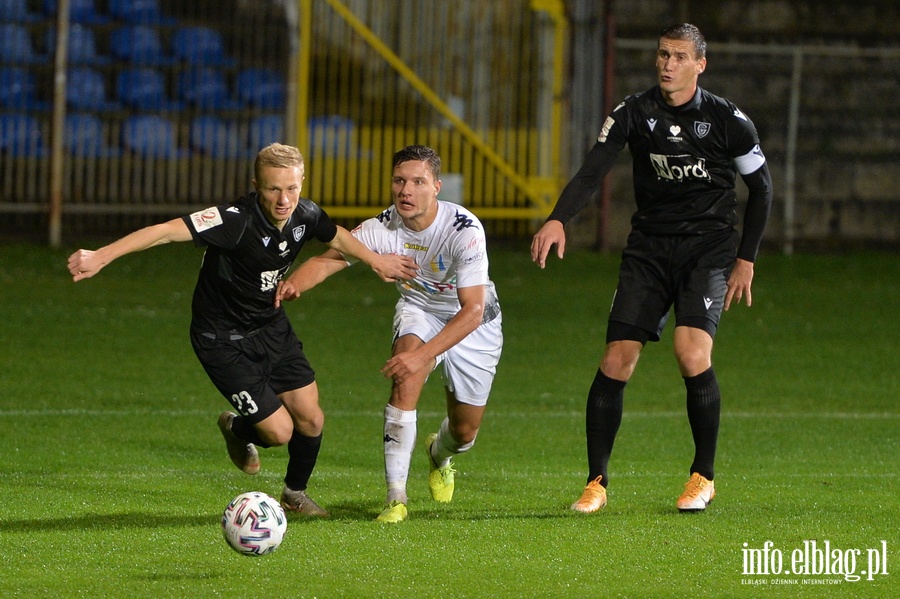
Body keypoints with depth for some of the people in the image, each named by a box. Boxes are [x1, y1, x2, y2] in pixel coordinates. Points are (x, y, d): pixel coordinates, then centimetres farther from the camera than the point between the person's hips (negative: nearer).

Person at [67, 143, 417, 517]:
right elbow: (166, 231, -40)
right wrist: (101, 256, -50)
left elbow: (336, 236, 15)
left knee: (310, 420, 5)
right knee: (279, 431, -7)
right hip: (225, 342, -6)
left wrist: (375, 260, 28)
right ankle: (237, 430, 30)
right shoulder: (236, 221, -33)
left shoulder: (306, 215, -11)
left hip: (271, 327, 6)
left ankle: (295, 493, 35)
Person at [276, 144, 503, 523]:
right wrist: (292, 285, -51)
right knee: (406, 378, -30)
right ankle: (396, 497, -26)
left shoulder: (464, 229, -34)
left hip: (472, 322, -1)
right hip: (419, 311, 1)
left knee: (464, 432, 7)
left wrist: (423, 354, -48)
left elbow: (473, 310, -38)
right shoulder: (383, 228, -24)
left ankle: (441, 454, 48)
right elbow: (327, 260, -27)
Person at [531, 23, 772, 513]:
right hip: (648, 248, 2)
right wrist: (557, 219, -29)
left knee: (692, 353, -22)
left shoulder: (728, 121, -4)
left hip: (708, 249, -2)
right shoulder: (634, 113, -1)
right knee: (615, 362, -9)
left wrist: (746, 258, 3)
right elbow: (591, 172, -11)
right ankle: (597, 483, 2)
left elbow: (761, 187, 7)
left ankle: (703, 477, -4)